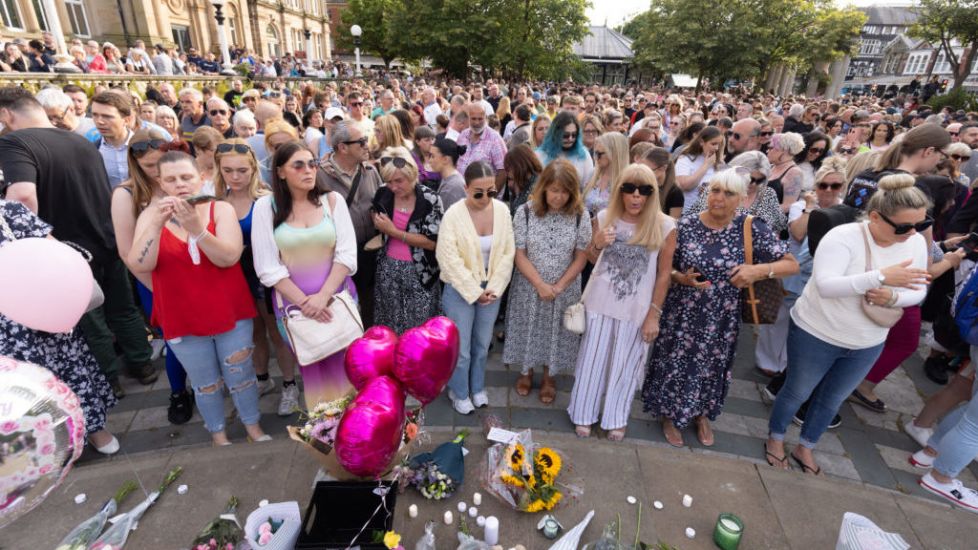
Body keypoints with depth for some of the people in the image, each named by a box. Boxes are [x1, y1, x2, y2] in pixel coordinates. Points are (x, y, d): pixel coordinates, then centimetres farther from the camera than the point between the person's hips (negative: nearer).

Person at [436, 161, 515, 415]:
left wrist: (494, 288, -10)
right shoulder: (453, 214, -17)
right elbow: (449, 260, -18)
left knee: (482, 344, 18)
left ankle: (477, 387, 41)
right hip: (460, 290, -3)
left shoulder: (502, 210, -6)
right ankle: (459, 393, 32)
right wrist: (474, 292, -17)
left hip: (491, 289, 4)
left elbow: (507, 252, -3)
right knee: (461, 348, 7)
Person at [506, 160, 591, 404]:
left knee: (556, 333, 14)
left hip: (564, 290, 1)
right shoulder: (525, 212, -12)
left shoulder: (580, 216, -10)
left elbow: (581, 257, -6)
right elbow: (520, 255, -10)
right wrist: (540, 285, -16)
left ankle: (549, 377, 39)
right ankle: (526, 371, 42)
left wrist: (559, 286, -13)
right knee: (528, 330, 16)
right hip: (529, 287, 0)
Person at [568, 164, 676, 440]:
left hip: (636, 310, -1)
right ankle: (584, 414, 34)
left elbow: (663, 274, -5)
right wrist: (598, 244, -15)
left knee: (624, 365, 15)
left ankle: (616, 418, 37)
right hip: (600, 302, 2)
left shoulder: (664, 226, -11)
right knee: (592, 360, 13)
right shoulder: (605, 217, -5)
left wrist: (654, 314, -5)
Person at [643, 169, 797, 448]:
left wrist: (759, 270, -23)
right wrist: (682, 278, -21)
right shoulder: (686, 225, -10)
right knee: (676, 365, 11)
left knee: (712, 368, 19)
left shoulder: (752, 228, -10)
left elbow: (792, 264, -6)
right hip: (683, 314, -1)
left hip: (722, 319, 1)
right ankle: (670, 415, 38)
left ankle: (702, 414, 47)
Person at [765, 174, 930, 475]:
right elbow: (825, 285, -35)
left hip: (868, 344, 6)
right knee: (797, 392, 14)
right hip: (816, 335, -5)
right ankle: (775, 439, 39)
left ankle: (805, 448, 44)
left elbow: (918, 291, 1)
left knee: (832, 399, 22)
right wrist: (881, 276, -45)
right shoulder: (842, 236, -25)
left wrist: (892, 297, -21)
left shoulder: (917, 243, -6)